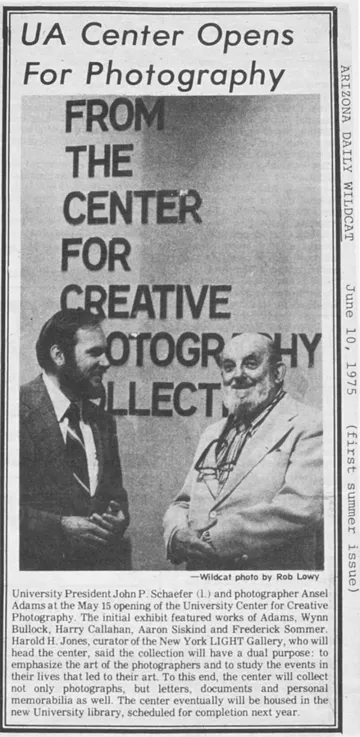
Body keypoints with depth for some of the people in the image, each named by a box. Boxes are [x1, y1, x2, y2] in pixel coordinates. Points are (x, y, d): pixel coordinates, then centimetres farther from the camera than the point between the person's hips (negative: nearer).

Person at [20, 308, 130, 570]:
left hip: (103, 561, 6)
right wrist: (60, 526, -17)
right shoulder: (21, 411, -7)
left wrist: (119, 517, 0)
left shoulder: (102, 420, 15)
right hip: (39, 565, -5)